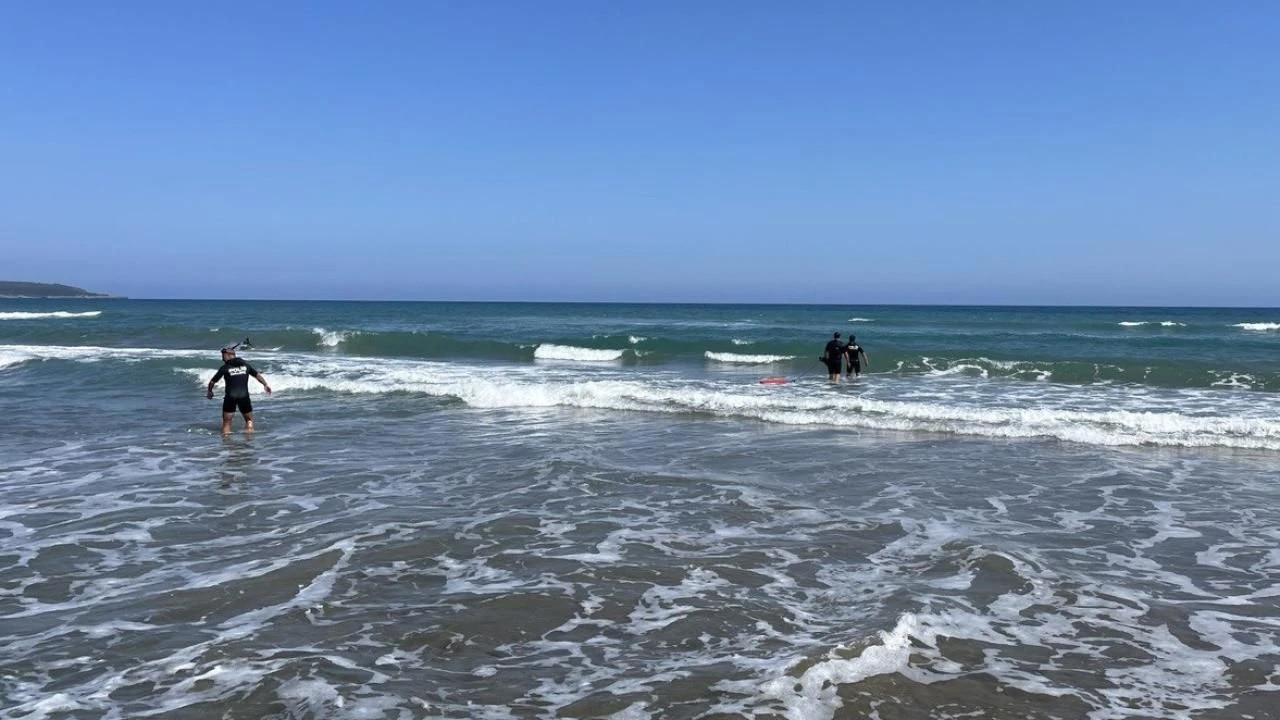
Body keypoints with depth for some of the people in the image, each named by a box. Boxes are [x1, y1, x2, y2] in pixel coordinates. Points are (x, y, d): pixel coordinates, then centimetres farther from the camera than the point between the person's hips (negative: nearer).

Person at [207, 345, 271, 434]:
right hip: (244, 396, 3)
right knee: (249, 420, 18)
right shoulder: (245, 365, 7)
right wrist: (266, 385, 30)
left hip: (230, 397, -3)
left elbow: (212, 382, 3)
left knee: (226, 422, 6)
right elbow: (257, 375, 17)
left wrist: (210, 391, 22)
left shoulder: (225, 368, -2)